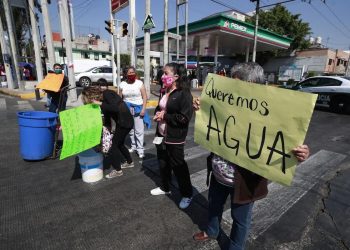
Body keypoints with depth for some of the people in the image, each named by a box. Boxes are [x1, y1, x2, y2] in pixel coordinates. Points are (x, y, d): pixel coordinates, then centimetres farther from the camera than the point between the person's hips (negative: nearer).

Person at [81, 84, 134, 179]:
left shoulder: (107, 94, -17)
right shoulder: (102, 98, 9)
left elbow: (116, 108, -29)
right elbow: (107, 115, 12)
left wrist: (100, 103, -25)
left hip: (125, 122, -9)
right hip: (120, 121, 9)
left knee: (113, 144, -2)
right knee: (119, 143, 20)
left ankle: (118, 170, 12)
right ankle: (129, 162, 39)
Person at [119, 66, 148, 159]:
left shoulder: (140, 83, -4)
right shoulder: (123, 84, 4)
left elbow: (144, 97, -4)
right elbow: (120, 98, 7)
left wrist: (143, 109, -12)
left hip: (138, 109, -3)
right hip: (127, 109, 3)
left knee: (139, 130, -4)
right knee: (130, 130, 12)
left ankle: (140, 149, 4)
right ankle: (133, 146, 27)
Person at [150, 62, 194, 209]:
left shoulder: (184, 93, -16)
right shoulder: (164, 91, 10)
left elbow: (185, 117, -22)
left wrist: (165, 116, -19)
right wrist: (157, 113, -1)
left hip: (175, 137, -8)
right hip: (161, 134, 8)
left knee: (178, 165, 4)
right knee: (163, 162, 20)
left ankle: (187, 194, 25)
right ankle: (165, 188, 42)